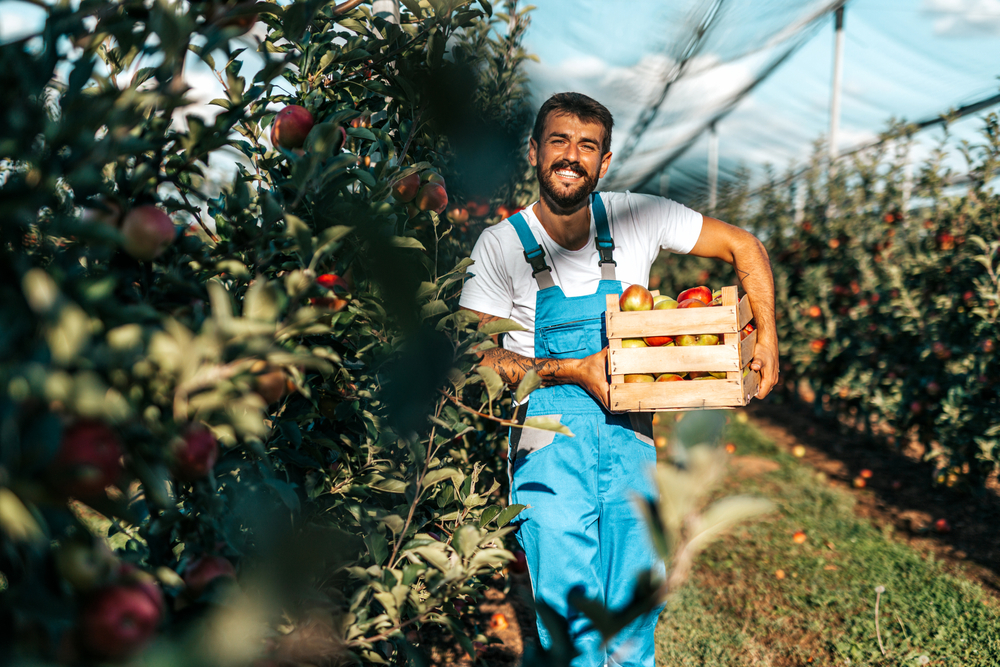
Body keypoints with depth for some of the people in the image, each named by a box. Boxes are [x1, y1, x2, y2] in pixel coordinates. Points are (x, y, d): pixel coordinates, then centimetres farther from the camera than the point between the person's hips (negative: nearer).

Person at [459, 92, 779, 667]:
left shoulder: (635, 217, 0)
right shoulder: (502, 245, -5)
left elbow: (744, 246, 8)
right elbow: (476, 356, -4)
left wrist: (767, 335, -4)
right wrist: (573, 371, -15)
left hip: (628, 429, 2)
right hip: (549, 427, -2)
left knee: (636, 603, -2)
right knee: (571, 606, -16)